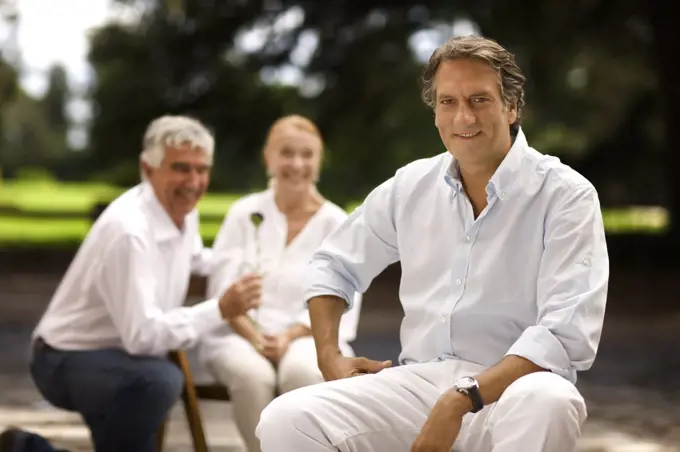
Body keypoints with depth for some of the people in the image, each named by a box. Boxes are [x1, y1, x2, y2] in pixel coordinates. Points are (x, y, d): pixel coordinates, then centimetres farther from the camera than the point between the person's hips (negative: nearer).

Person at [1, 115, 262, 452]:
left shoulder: (184, 210, 0)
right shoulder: (129, 230, -29)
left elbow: (194, 259, 25)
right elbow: (143, 335, -33)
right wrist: (220, 309, -35)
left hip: (117, 356, 9)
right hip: (68, 361, -9)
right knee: (159, 379, -36)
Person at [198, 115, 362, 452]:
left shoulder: (336, 224, 5)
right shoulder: (244, 214, 7)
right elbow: (222, 290, 1)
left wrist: (290, 336, -18)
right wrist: (253, 335, -17)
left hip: (309, 337, 0)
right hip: (242, 334, 1)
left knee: (304, 372, -36)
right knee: (252, 374, -35)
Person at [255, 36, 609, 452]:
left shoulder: (566, 195, -6)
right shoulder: (411, 186, 10)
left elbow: (567, 333, -17)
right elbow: (333, 266, 25)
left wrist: (461, 401, -25)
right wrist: (329, 356, 7)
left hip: (510, 390, -4)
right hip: (417, 382, 4)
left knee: (548, 405, -40)